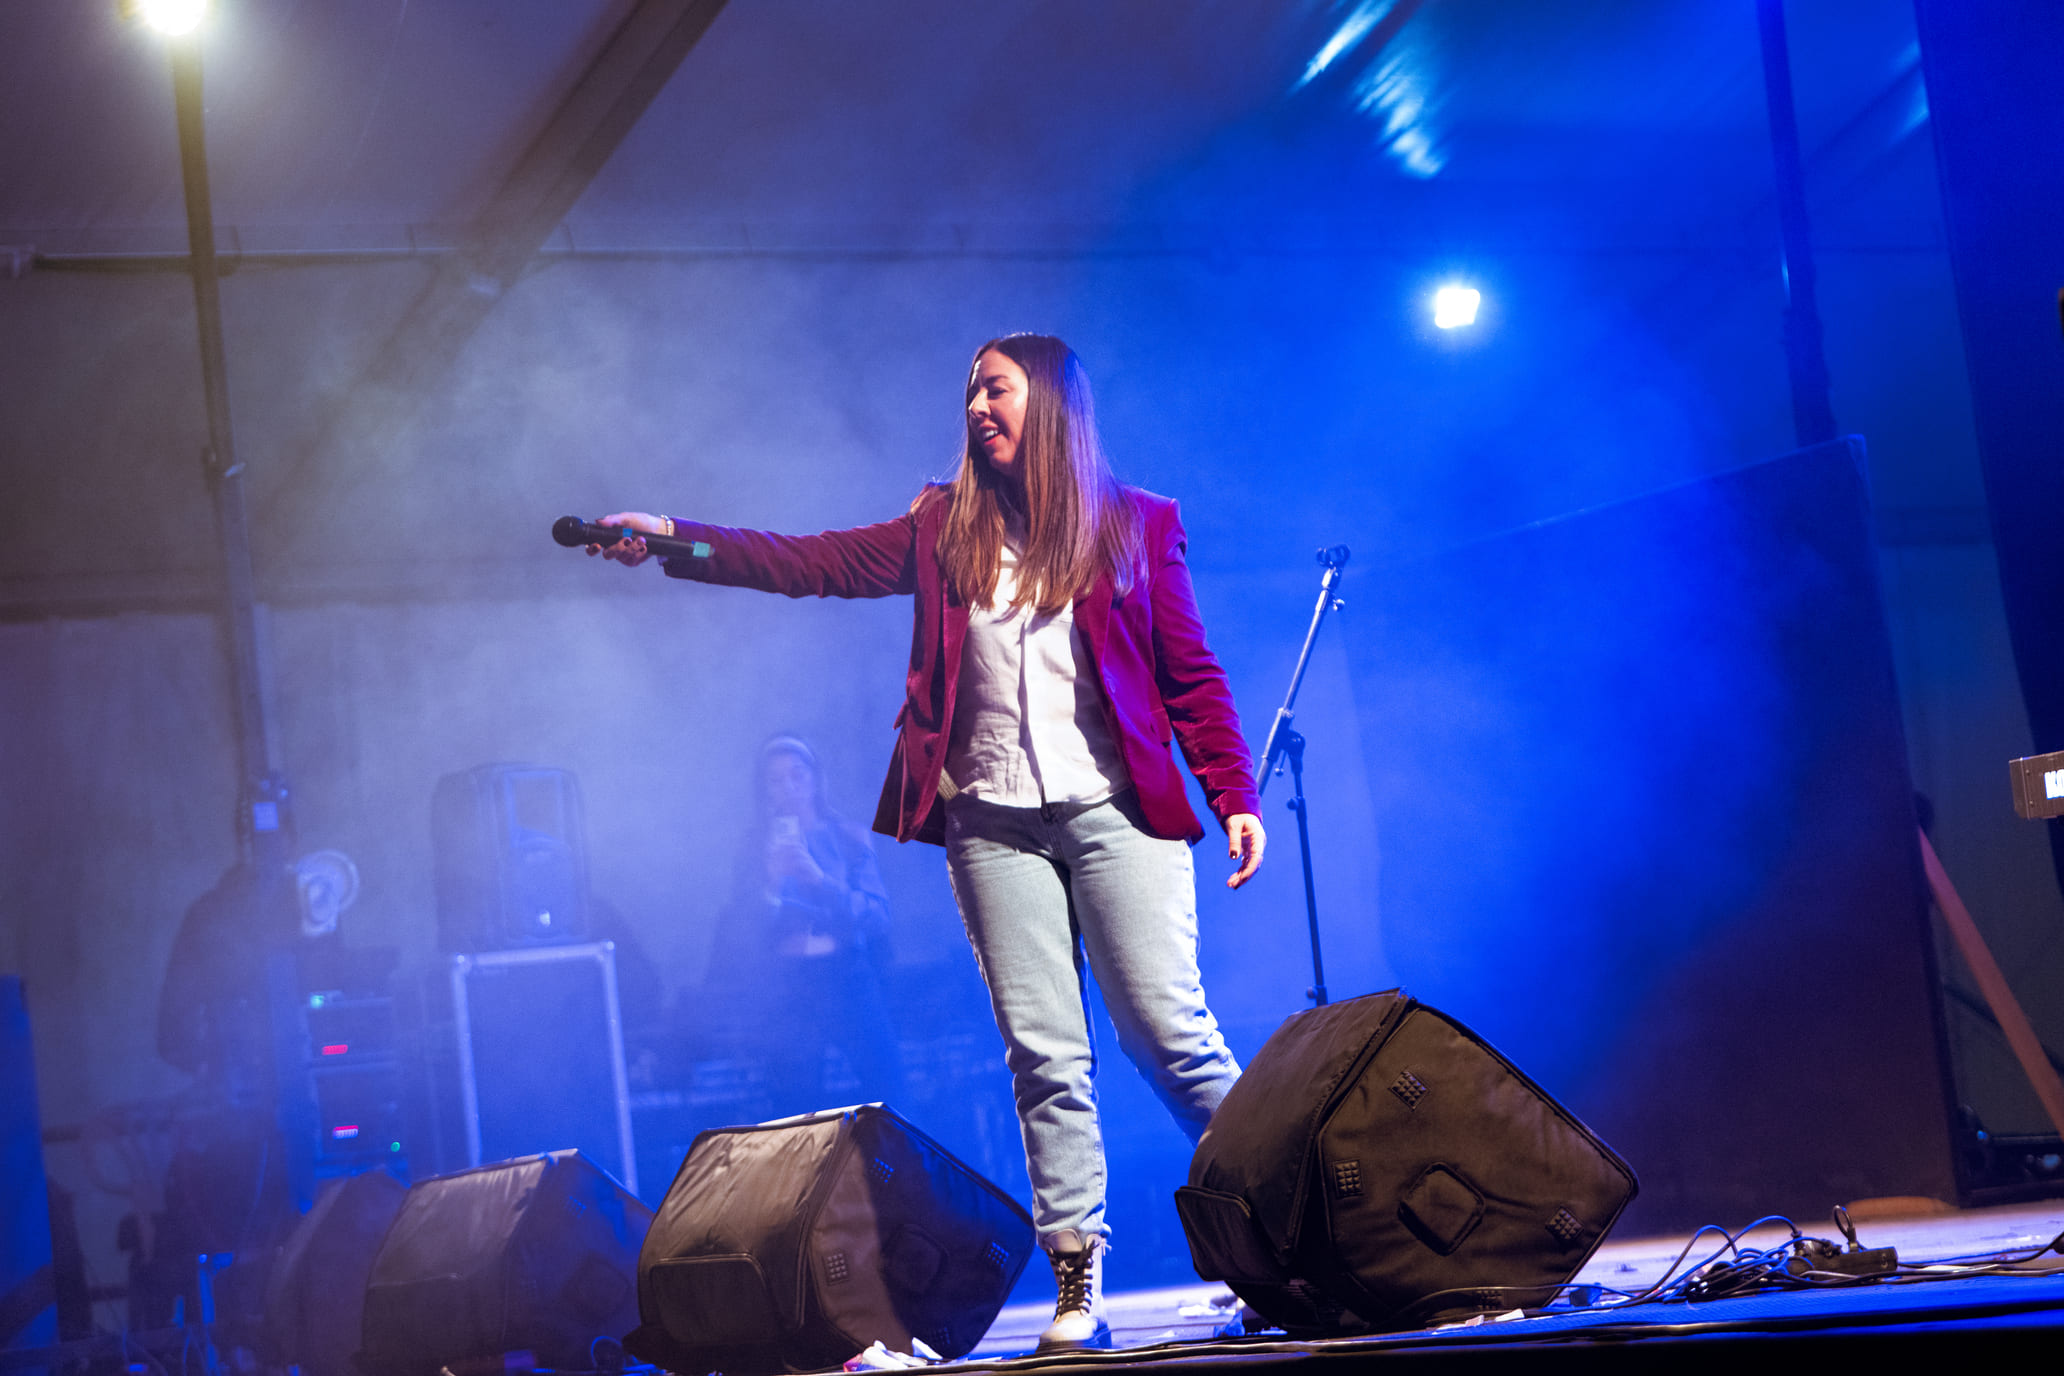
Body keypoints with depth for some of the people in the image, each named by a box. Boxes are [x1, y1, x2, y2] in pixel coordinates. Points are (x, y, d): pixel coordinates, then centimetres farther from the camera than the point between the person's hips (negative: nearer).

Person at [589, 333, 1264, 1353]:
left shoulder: (1138, 526, 7)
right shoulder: (945, 531, 14)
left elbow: (1192, 676, 6)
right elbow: (808, 563, 9)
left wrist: (1234, 797, -2)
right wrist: (674, 539, -1)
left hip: (1114, 810, -2)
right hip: (995, 823, 2)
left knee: (1169, 1031, -8)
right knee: (1044, 1054, -1)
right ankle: (1077, 1283, 1)